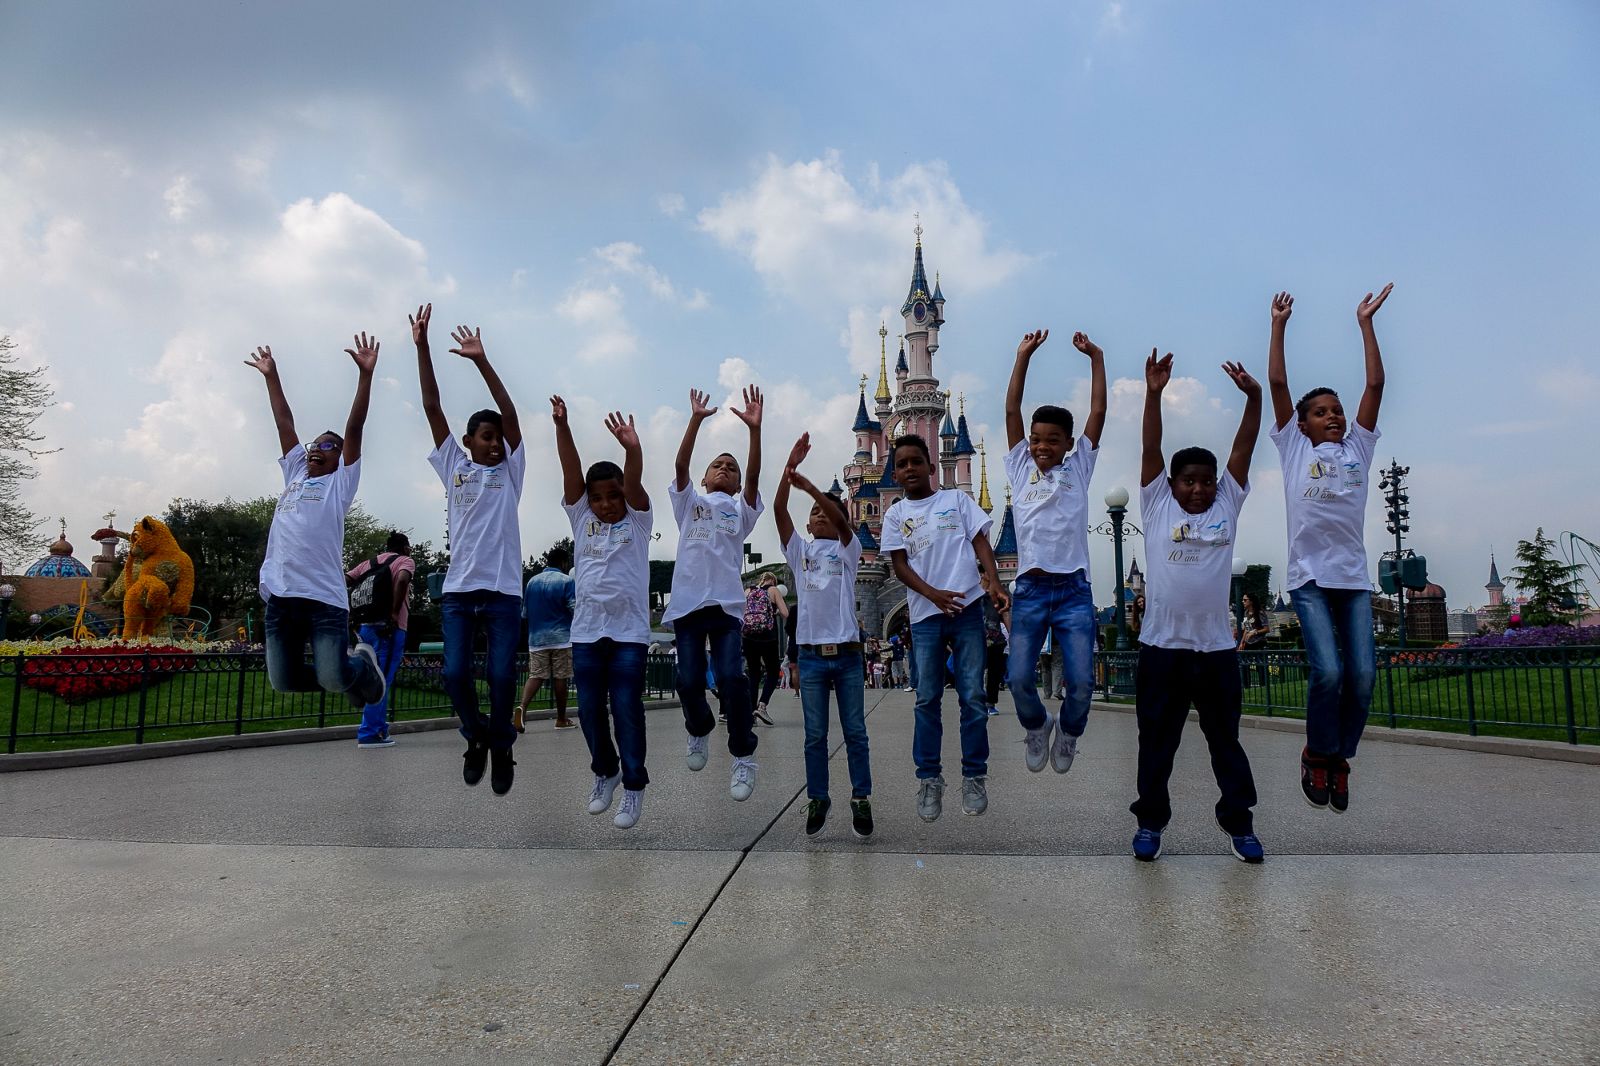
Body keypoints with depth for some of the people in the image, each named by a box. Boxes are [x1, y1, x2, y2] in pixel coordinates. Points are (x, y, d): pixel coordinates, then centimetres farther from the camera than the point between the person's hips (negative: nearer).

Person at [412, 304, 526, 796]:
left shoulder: (510, 472, 7)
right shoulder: (453, 467, 11)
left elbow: (510, 413, -4)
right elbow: (432, 407, 6)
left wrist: (481, 360, -11)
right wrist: (422, 346, 0)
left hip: (503, 589, -1)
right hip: (458, 588, 1)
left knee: (501, 675, -3)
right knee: (455, 673, -4)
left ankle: (501, 748, 18)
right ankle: (476, 737, 21)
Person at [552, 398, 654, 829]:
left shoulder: (638, 520, 2)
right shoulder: (581, 518, 8)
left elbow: (635, 482, -18)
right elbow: (571, 471, -5)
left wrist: (632, 449, -38)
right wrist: (561, 426, -18)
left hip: (629, 631, -3)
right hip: (586, 630, 3)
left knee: (627, 709, -2)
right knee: (590, 709, 10)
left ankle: (634, 785, 8)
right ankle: (605, 770, 31)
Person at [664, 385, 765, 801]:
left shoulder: (741, 509, 15)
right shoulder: (689, 502, 17)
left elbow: (754, 475, -2)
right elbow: (680, 465, 0)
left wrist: (755, 429, -16)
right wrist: (696, 420, -11)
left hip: (726, 602, -1)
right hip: (687, 600, 1)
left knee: (731, 677, -14)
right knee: (689, 680, -2)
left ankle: (743, 756, 0)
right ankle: (699, 731, 29)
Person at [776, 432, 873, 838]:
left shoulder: (847, 549, 5)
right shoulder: (799, 550, 9)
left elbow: (841, 519, -15)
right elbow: (778, 510, -3)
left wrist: (809, 485, -26)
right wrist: (789, 466, -14)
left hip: (846, 653, -1)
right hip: (811, 654, 1)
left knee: (855, 731, 5)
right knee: (815, 735, 8)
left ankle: (861, 798, 15)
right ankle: (817, 799, 18)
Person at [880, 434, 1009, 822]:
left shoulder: (956, 499, 10)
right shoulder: (895, 514, 10)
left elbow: (980, 541, 4)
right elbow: (900, 565, 3)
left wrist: (993, 582, -14)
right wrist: (934, 595, -13)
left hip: (967, 608, 0)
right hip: (924, 615, 1)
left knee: (973, 696, 1)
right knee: (927, 698, 3)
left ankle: (974, 776, 12)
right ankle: (929, 779, 12)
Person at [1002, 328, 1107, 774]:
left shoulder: (1078, 468, 10)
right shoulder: (1020, 467, 11)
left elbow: (1098, 413, 6)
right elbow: (1011, 411, 7)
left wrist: (1096, 357, 6)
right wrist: (1024, 356, 4)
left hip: (1073, 590, 0)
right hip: (1029, 590, 1)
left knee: (1081, 682, -7)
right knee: (1019, 678, -7)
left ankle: (1068, 731, 24)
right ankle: (1036, 725, 25)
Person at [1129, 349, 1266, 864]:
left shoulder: (1227, 506, 9)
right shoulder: (1157, 506, 4)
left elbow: (1243, 447, 2)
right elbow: (1151, 449, -3)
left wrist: (1253, 397, -7)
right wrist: (1153, 394, -11)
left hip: (1217, 647, 2)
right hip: (1162, 647, -1)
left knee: (1226, 739, 12)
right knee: (1156, 740, 8)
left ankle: (1238, 822, 24)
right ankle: (1150, 821, 20)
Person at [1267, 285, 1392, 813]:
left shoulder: (1357, 448, 15)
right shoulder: (1294, 448, 9)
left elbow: (1375, 385, 11)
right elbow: (1277, 383, 4)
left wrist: (1365, 322, 11)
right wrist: (1279, 326, 3)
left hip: (1354, 576, 3)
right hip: (1310, 576, -3)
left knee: (1362, 674, -4)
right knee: (1327, 671, -14)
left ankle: (1340, 758, 16)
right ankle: (1318, 755, 9)